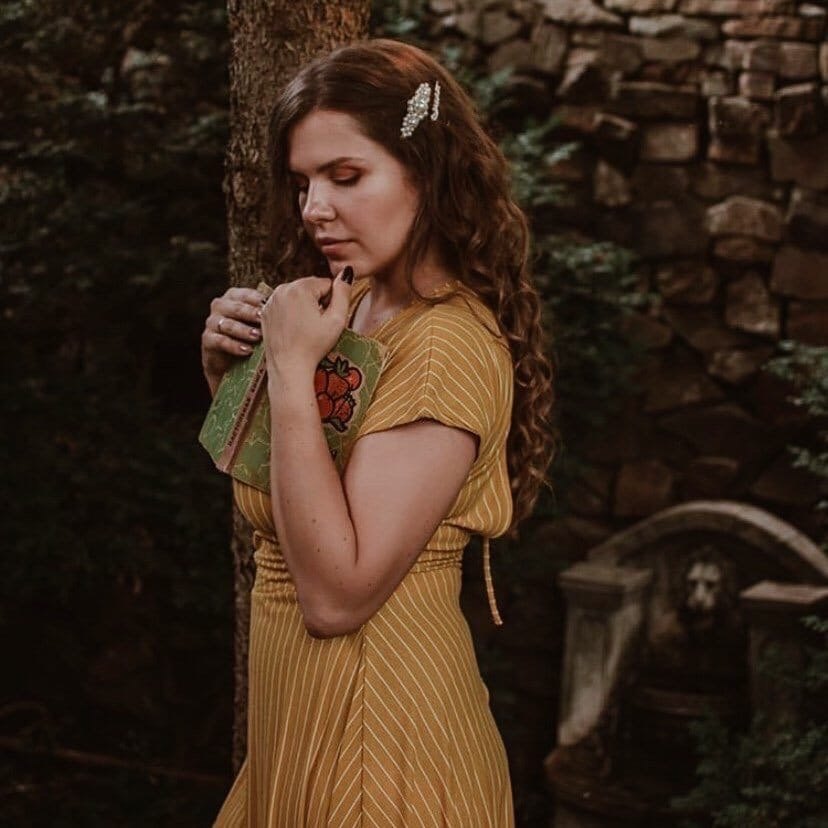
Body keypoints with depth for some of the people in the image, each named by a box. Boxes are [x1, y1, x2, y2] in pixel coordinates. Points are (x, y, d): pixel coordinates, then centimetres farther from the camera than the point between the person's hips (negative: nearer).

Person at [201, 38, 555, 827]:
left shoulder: (450, 344, -22)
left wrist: (292, 368, -26)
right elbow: (267, 491, 15)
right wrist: (228, 371, -2)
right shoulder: (353, 307, 4)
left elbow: (337, 594, -27)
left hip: (375, 716, -8)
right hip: (301, 703, 8)